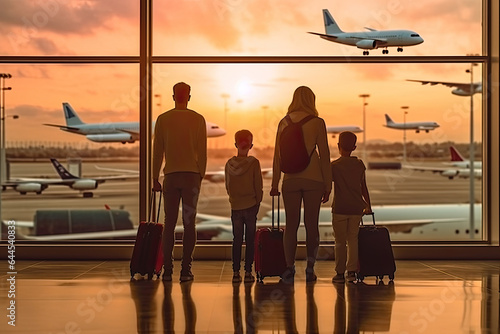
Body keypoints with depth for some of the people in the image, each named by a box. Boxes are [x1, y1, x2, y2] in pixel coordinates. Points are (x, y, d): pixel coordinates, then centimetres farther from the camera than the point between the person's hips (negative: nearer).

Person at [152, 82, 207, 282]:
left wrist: (155, 178, 10)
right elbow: (202, 152, 3)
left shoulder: (163, 119, 3)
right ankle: (185, 271, 0)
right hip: (192, 175, -1)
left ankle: (167, 270, 3)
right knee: (189, 223, 2)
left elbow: (157, 151, 4)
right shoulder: (198, 119, 2)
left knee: (169, 223, 5)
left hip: (171, 175, 1)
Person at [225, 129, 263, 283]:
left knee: (237, 240, 8)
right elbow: (258, 186, -5)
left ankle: (236, 272, 7)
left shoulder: (229, 164, -1)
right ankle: (248, 272, 3)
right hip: (250, 206, -2)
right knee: (250, 240, 4)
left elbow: (227, 186, 8)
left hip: (235, 207, 2)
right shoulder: (253, 163, -10)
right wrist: (257, 203, 7)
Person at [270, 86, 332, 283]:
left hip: (291, 178, 2)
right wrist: (327, 185, 2)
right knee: (311, 224, 5)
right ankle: (310, 268, 6)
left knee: (291, 224, 5)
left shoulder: (284, 123, 5)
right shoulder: (317, 123, -3)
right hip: (313, 178, -2)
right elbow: (324, 155, -3)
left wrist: (274, 183, 10)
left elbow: (277, 155, 5)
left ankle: (290, 267, -3)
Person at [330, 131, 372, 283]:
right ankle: (352, 271, 9)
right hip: (356, 208, 3)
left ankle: (340, 273, 7)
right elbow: (364, 188, 12)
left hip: (339, 208, -3)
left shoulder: (334, 166, -5)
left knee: (340, 241, 4)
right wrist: (368, 206, 22)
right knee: (353, 238, 13)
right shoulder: (359, 164, 6)